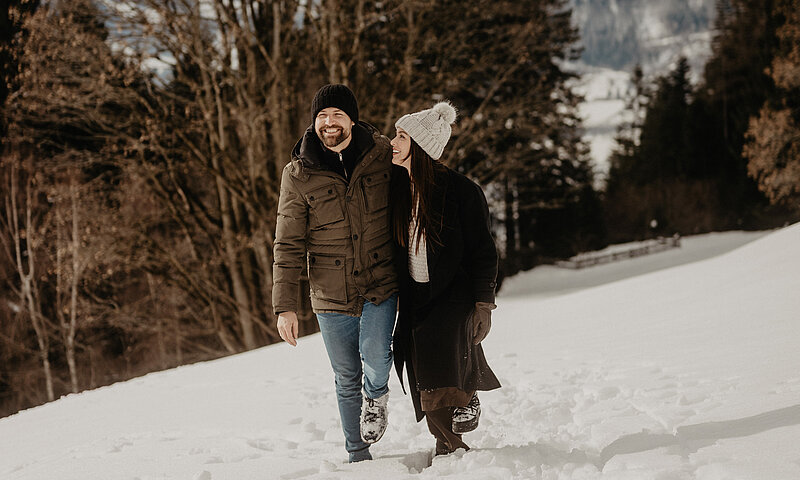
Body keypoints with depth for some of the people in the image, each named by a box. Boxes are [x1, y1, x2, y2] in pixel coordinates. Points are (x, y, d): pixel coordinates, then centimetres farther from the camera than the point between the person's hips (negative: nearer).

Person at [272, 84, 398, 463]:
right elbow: (288, 246, -2)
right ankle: (358, 456, 28)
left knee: (375, 356, -23)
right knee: (347, 380, 10)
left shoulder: (382, 154, -3)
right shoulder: (297, 175, -4)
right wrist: (285, 306, -7)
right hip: (330, 294, 1)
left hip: (381, 284, -1)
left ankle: (377, 395, 12)